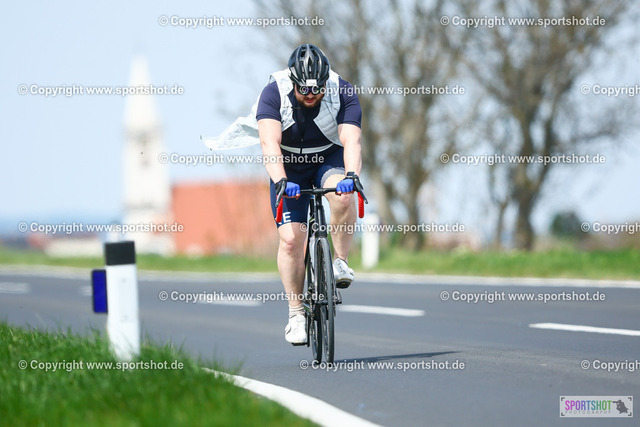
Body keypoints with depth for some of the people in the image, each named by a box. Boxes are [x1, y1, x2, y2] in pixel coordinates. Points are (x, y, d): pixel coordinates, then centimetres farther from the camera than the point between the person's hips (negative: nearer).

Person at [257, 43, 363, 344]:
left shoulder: (343, 94, -23)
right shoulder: (274, 93, -25)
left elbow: (351, 141, -35)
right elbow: (270, 143, -36)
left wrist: (351, 175, -54)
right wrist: (281, 181, -52)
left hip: (329, 159, 0)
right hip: (289, 168, 0)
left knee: (343, 194, -35)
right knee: (290, 238, -13)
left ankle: (340, 261, -16)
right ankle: (296, 313, -1)